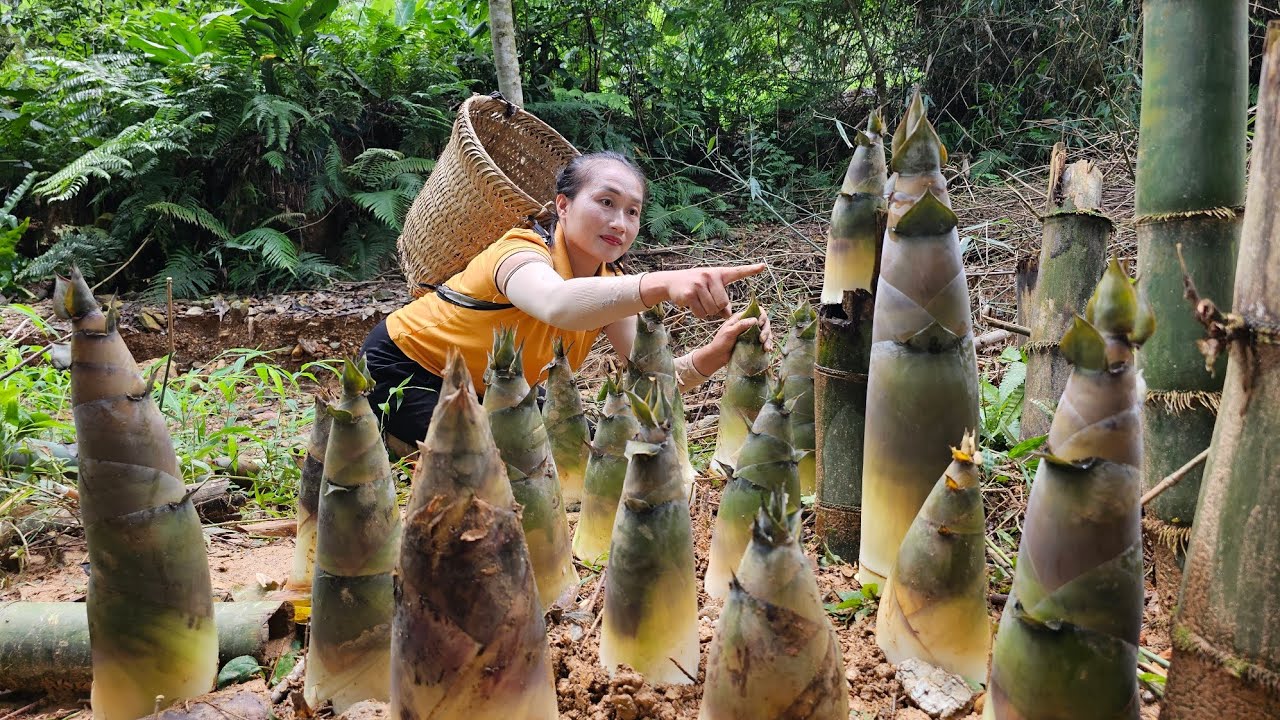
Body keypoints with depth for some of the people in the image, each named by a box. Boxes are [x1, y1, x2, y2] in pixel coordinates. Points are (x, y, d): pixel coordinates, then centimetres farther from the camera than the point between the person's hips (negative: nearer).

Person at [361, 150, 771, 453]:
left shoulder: (609, 285, -11)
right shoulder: (523, 252, -33)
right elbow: (557, 305, -59)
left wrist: (712, 356, -44)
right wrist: (662, 284, -74)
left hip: (483, 392, 7)